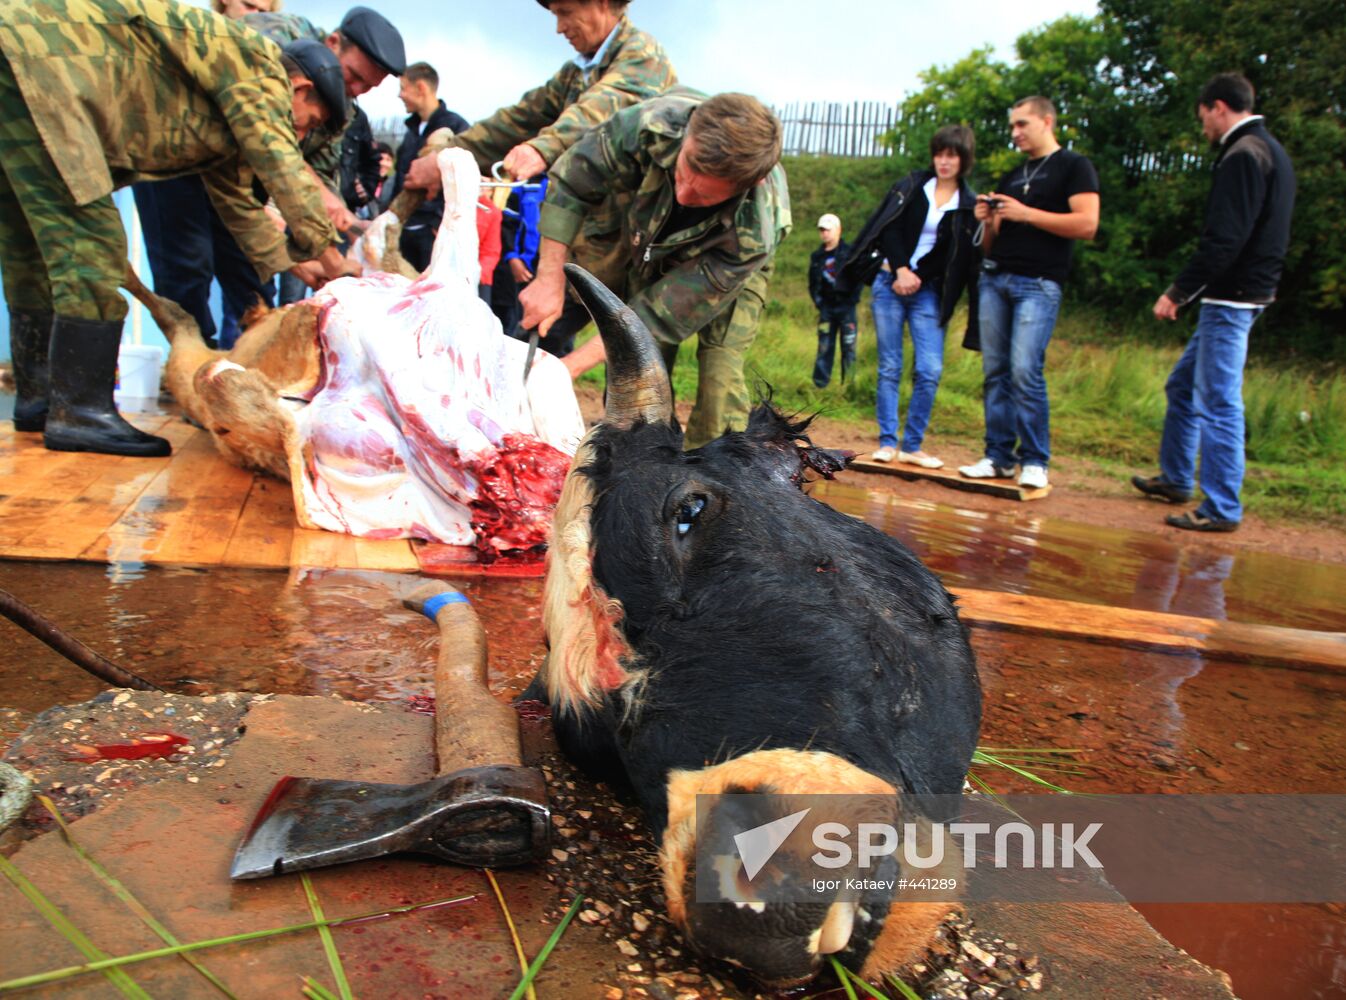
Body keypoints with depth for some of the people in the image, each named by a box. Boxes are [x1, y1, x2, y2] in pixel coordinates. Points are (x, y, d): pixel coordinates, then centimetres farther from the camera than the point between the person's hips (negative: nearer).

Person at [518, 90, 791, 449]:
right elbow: (572, 180, -24)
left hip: (732, 264, -3)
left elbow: (664, 314, -37)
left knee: (719, 377, -19)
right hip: (653, 250, 3)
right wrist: (549, 279, -30)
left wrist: (571, 365, -38)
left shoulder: (752, 237, -44)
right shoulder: (657, 123, -40)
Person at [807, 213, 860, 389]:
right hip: (827, 308, 3)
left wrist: (852, 301, -9)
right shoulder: (816, 256, 12)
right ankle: (819, 384, 3)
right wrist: (818, 301, 4)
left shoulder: (848, 253, 0)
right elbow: (813, 284, 16)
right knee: (824, 347, 0)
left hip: (846, 307, -3)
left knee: (848, 346, -2)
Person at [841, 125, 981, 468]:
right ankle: (887, 443, 3)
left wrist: (917, 277, -7)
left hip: (928, 292, 0)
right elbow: (890, 228, -1)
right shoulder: (912, 186, 7)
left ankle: (912, 446, 1)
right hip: (889, 282, 0)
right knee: (890, 367, -1)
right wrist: (901, 270, -11)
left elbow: (963, 259, 2)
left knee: (930, 370, -9)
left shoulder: (970, 206, 5)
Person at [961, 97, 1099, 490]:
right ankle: (999, 457, 7)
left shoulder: (1073, 166, 5)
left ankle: (1035, 461, -5)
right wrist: (988, 220, 1)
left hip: (1038, 283, -6)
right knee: (995, 371, 2)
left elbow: (1087, 224, -10)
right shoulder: (1010, 178, 23)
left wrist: (1025, 214, -11)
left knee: (1025, 371, -14)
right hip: (993, 279, 6)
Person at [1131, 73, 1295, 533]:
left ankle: (1222, 509, -1)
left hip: (1231, 298, -11)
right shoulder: (1270, 151, 17)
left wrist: (1177, 292, -16)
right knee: (1183, 386, 19)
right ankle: (1175, 478, 30)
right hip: (1240, 294, 11)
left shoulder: (1243, 155, -15)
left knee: (1218, 403, -7)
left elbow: (1223, 241, -23)